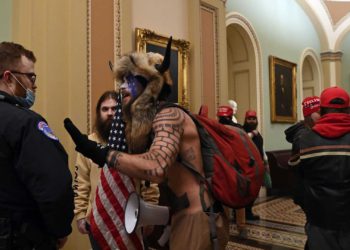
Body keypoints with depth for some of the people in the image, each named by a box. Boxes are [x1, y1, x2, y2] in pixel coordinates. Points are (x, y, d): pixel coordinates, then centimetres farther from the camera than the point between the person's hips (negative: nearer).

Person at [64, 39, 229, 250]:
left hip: (198, 220, -8)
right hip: (186, 217, 8)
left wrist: (99, 153, -28)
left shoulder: (169, 115, -16)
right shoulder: (149, 122, 13)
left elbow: (156, 167, -31)